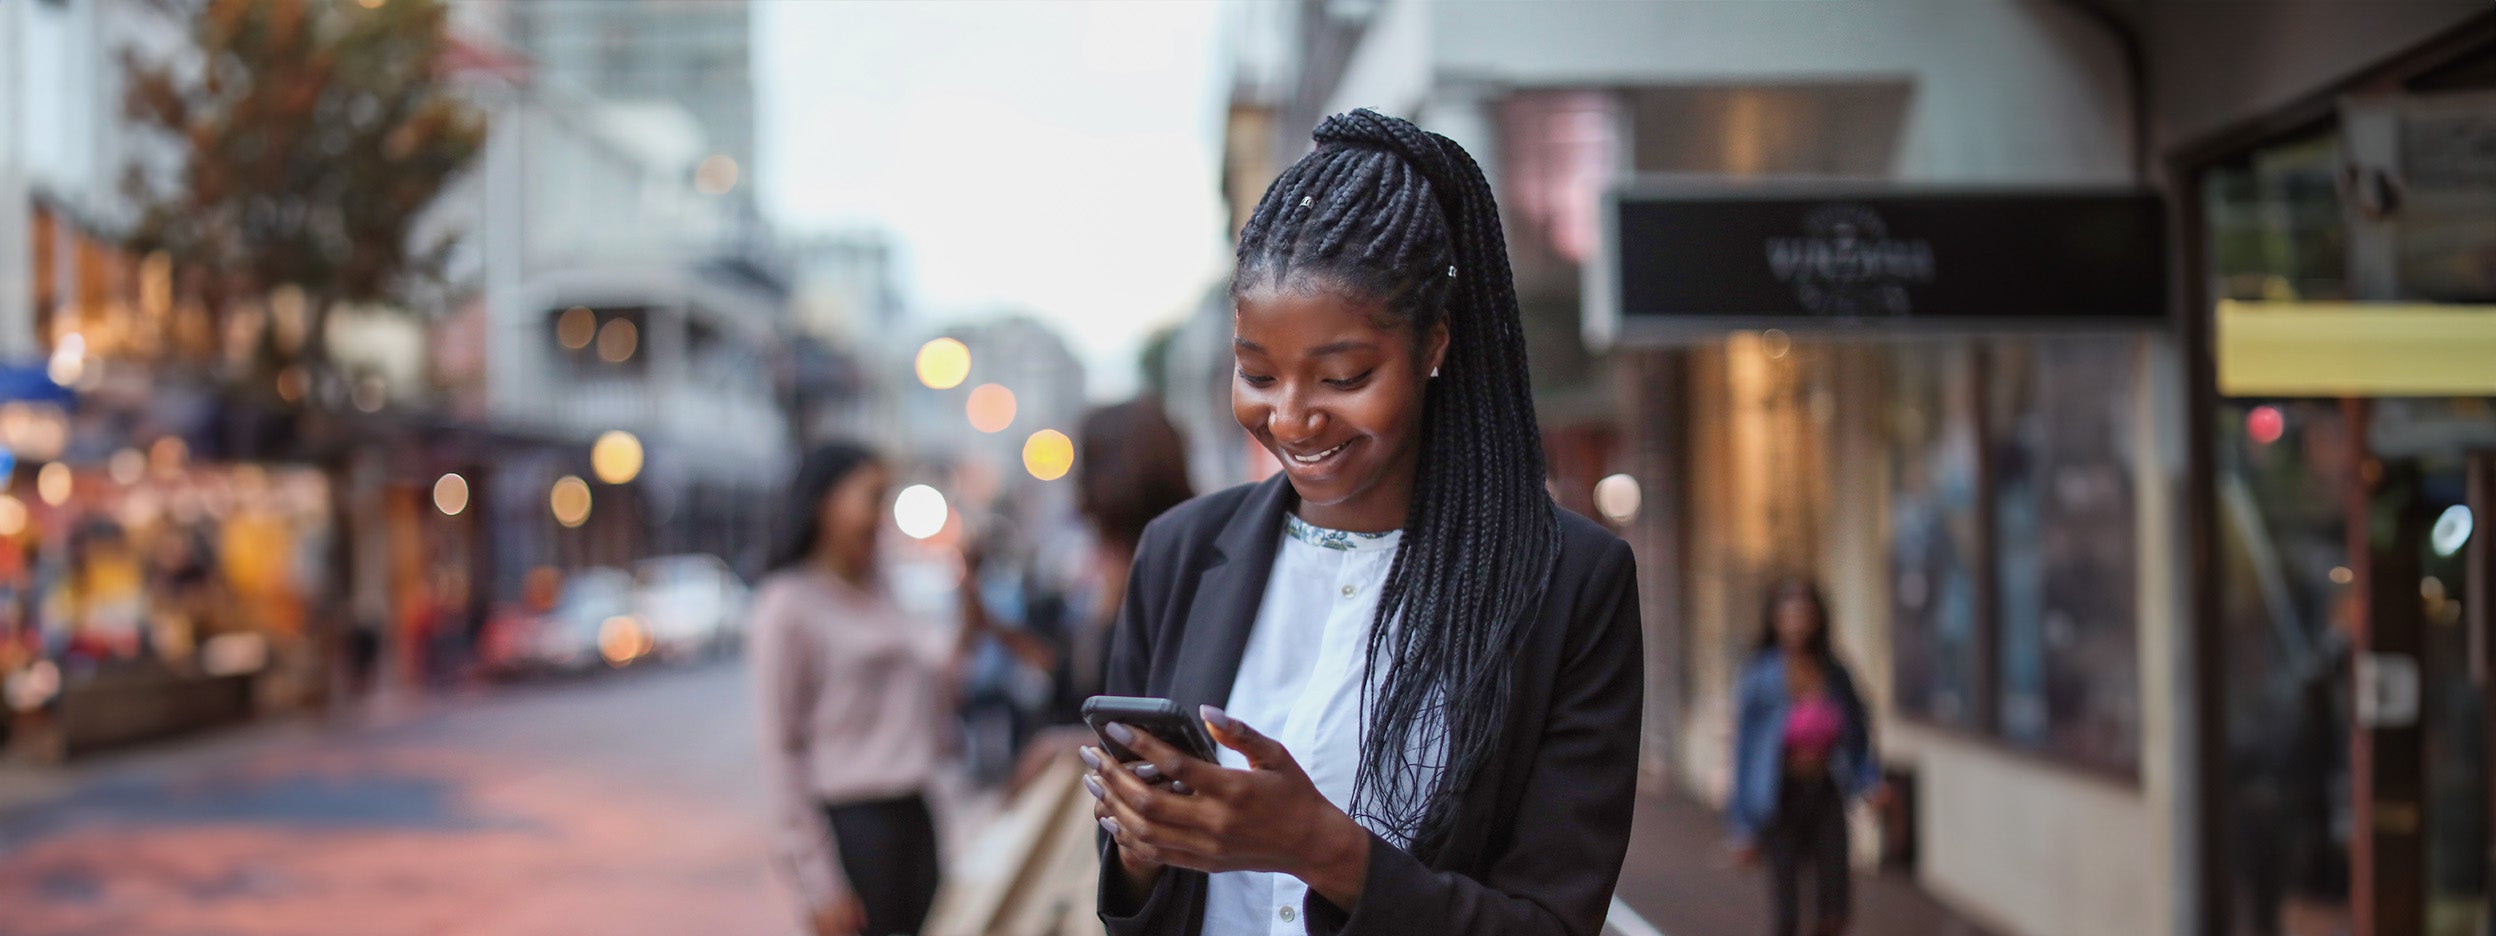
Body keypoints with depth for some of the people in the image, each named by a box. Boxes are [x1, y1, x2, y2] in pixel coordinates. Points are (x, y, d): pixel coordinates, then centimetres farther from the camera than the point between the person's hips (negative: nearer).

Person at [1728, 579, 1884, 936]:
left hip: (1826, 794, 3)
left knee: (1836, 907, 0)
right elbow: (1746, 747, -5)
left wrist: (1870, 780, -7)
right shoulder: (1762, 676, -8)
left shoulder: (1833, 672, 1)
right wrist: (1745, 828, -5)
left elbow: (1857, 734, 12)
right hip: (1781, 797, -3)